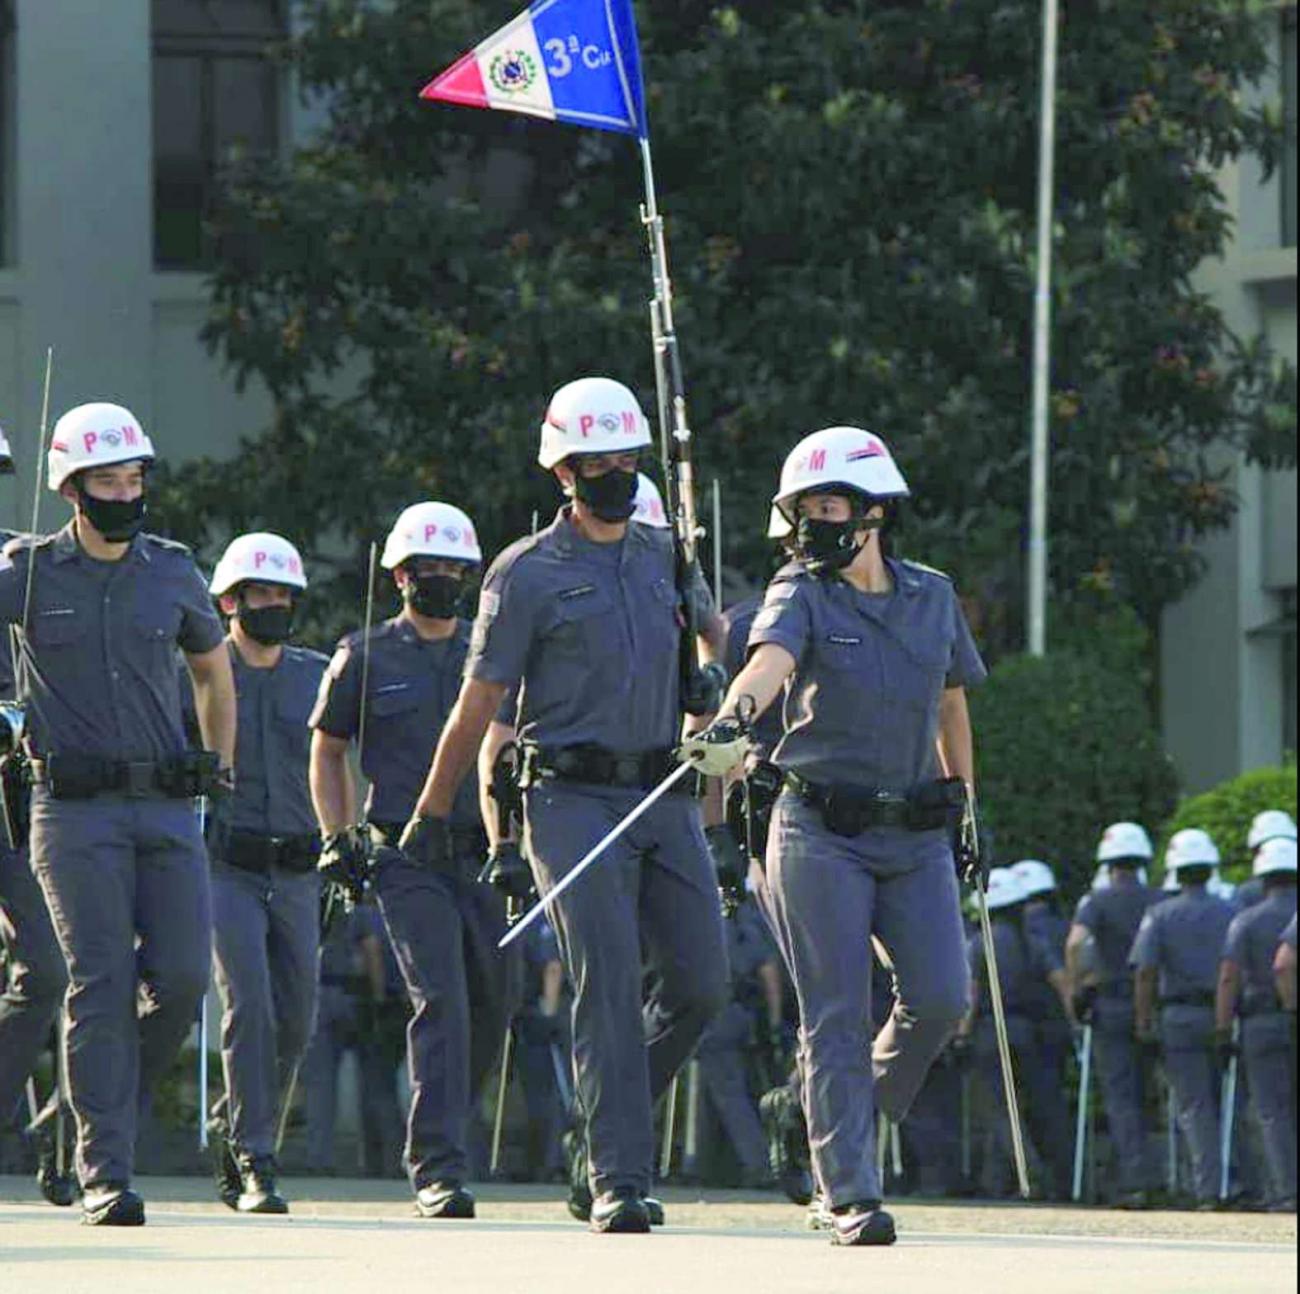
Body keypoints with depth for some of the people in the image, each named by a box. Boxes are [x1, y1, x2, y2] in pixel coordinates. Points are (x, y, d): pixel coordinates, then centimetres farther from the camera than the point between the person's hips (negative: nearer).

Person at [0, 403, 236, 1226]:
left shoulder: (173, 572, 10)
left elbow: (214, 666, 26)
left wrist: (221, 769, 22)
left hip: (167, 806, 3)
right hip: (76, 809, -3)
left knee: (183, 978, -7)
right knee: (102, 986, -10)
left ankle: (106, 1105, 19)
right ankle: (105, 1175, -8)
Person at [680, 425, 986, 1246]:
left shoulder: (933, 596, 10)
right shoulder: (802, 593, -2)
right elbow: (771, 659, -24)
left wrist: (964, 807, 24)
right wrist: (734, 718, -45)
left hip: (916, 836, 3)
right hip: (821, 834, -3)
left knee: (941, 999, -10)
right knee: (838, 1017, -7)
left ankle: (849, 1112, 17)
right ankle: (851, 1194, -4)